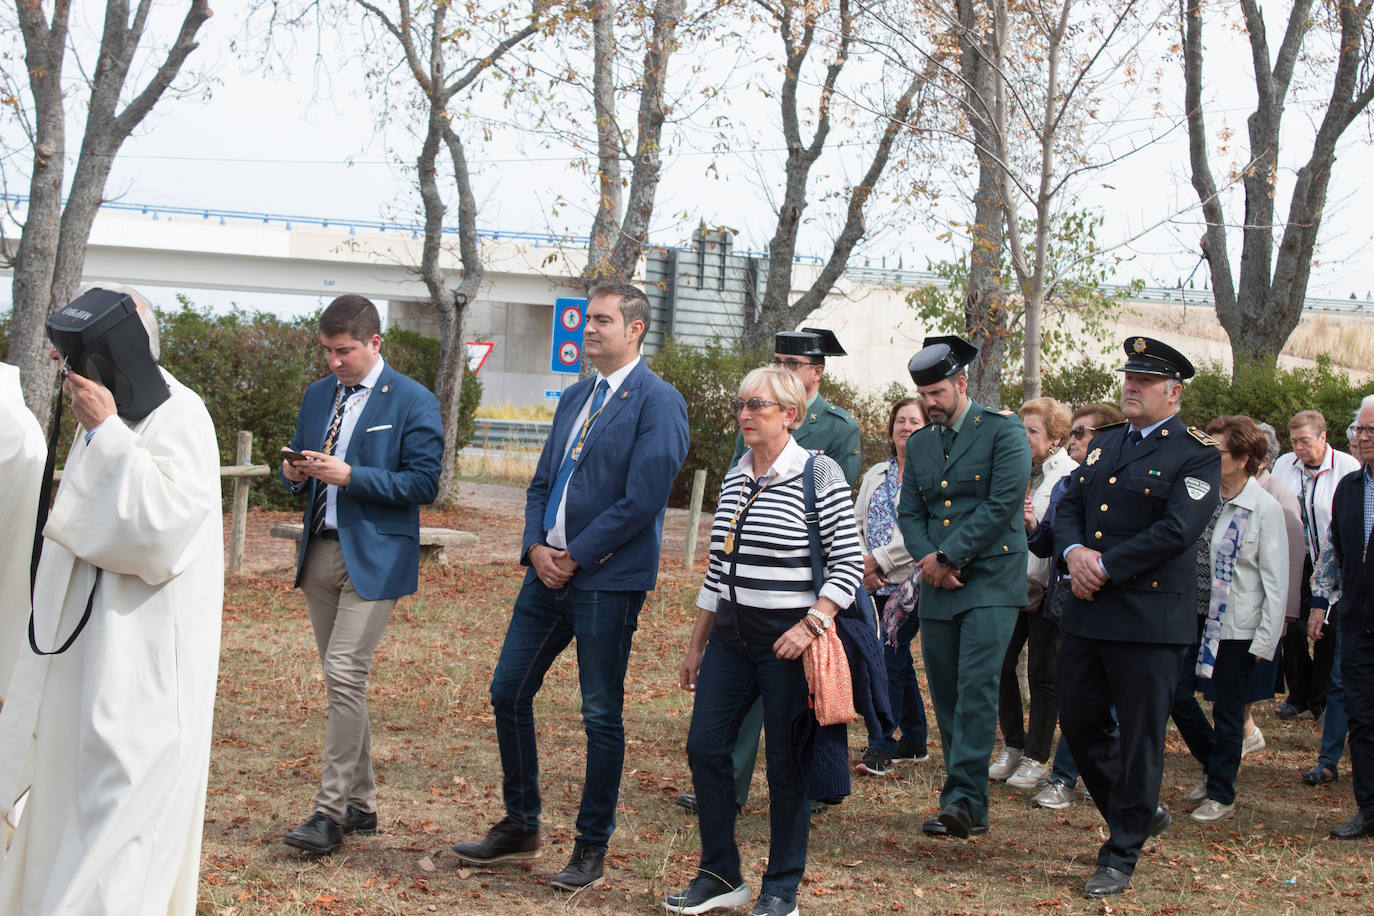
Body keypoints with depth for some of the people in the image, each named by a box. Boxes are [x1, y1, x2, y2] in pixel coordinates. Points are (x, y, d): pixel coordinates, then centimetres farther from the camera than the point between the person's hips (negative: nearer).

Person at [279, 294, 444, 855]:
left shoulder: (413, 403, -6)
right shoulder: (317, 397, 14)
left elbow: (423, 484, -11)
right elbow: (300, 471, 22)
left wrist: (349, 475, -19)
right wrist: (296, 474, -3)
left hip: (374, 558, -7)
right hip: (320, 552, 7)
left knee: (345, 675, -14)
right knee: (340, 681, 10)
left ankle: (331, 812, -9)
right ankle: (360, 804, 19)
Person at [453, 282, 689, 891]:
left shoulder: (658, 401, -9)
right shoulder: (575, 397, 16)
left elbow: (642, 499, -17)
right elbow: (543, 482, 17)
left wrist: (575, 556, -14)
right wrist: (536, 546, -1)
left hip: (608, 579, -8)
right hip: (550, 569, 8)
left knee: (601, 715, 1)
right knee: (508, 692, 10)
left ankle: (592, 847, 14)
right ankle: (519, 828, 24)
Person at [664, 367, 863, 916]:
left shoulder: (818, 474, -8)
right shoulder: (734, 479, 11)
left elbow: (849, 563, -10)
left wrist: (810, 625, -21)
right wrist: (697, 645, 17)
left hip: (789, 638, -6)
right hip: (731, 633, 6)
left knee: (786, 763, 2)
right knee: (704, 747, 3)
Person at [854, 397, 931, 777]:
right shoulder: (876, 474, 15)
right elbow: (858, 522, 11)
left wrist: (878, 560, -15)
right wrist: (864, 567, -5)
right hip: (879, 586, 6)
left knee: (889, 656, -12)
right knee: (899, 660, 12)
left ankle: (881, 746, -7)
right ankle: (914, 741, 23)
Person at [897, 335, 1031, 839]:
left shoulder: (1003, 430, -4)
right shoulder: (919, 443, 15)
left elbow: (1004, 503, -13)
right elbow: (909, 512, 12)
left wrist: (948, 556, -13)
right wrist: (928, 560, -7)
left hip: (990, 580, -6)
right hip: (937, 589, 6)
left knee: (976, 687, -16)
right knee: (946, 695, 6)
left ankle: (962, 799, -17)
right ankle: (971, 810, 13)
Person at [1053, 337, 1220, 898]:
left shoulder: (1197, 455, -6)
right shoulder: (1103, 445, 16)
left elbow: (1176, 531, -18)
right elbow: (1069, 508, 15)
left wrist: (1104, 566, -17)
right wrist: (1074, 551, -7)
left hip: (1151, 618, -7)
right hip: (1087, 614, 7)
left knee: (1140, 736, 0)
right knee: (1078, 722, 13)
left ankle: (1120, 857, 11)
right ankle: (1139, 813, 34)